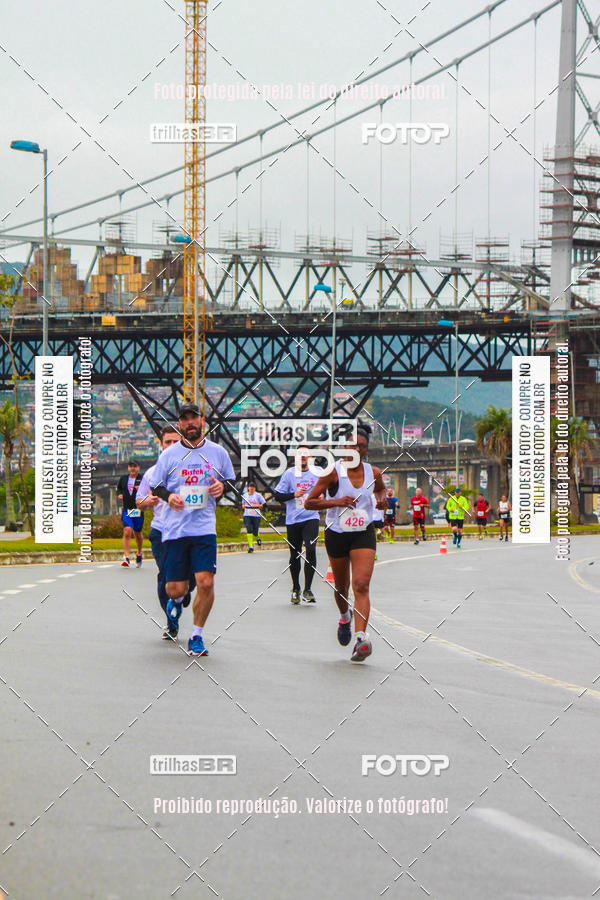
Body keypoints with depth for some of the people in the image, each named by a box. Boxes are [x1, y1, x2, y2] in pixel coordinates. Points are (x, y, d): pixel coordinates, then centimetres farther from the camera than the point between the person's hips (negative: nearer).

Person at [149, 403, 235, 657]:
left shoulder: (217, 452, 7)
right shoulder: (169, 455, 4)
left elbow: (232, 482, 19)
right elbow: (155, 486, 11)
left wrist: (222, 487, -4)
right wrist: (168, 495, -10)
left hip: (204, 528, 0)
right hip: (174, 529, 0)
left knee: (206, 583, -14)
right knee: (175, 588, 0)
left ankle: (196, 636, 4)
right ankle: (176, 601, 40)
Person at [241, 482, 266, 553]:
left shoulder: (258, 495, 0)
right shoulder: (244, 495, 11)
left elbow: (264, 504, -2)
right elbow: (243, 504, 25)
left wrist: (256, 505, -14)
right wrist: (243, 506, 1)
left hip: (256, 515, -2)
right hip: (247, 515, 2)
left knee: (255, 532, 0)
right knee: (249, 530, -15)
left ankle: (257, 538, 38)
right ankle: (251, 546, -13)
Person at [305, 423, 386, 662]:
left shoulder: (373, 473, 0)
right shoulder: (334, 472, -11)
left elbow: (380, 489, 24)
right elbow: (309, 502, -9)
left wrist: (382, 500, 1)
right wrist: (335, 501, -23)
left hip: (364, 534, 1)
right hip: (337, 534, -1)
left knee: (361, 585, -16)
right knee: (341, 586, 14)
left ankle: (361, 638, -26)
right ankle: (345, 617, 48)